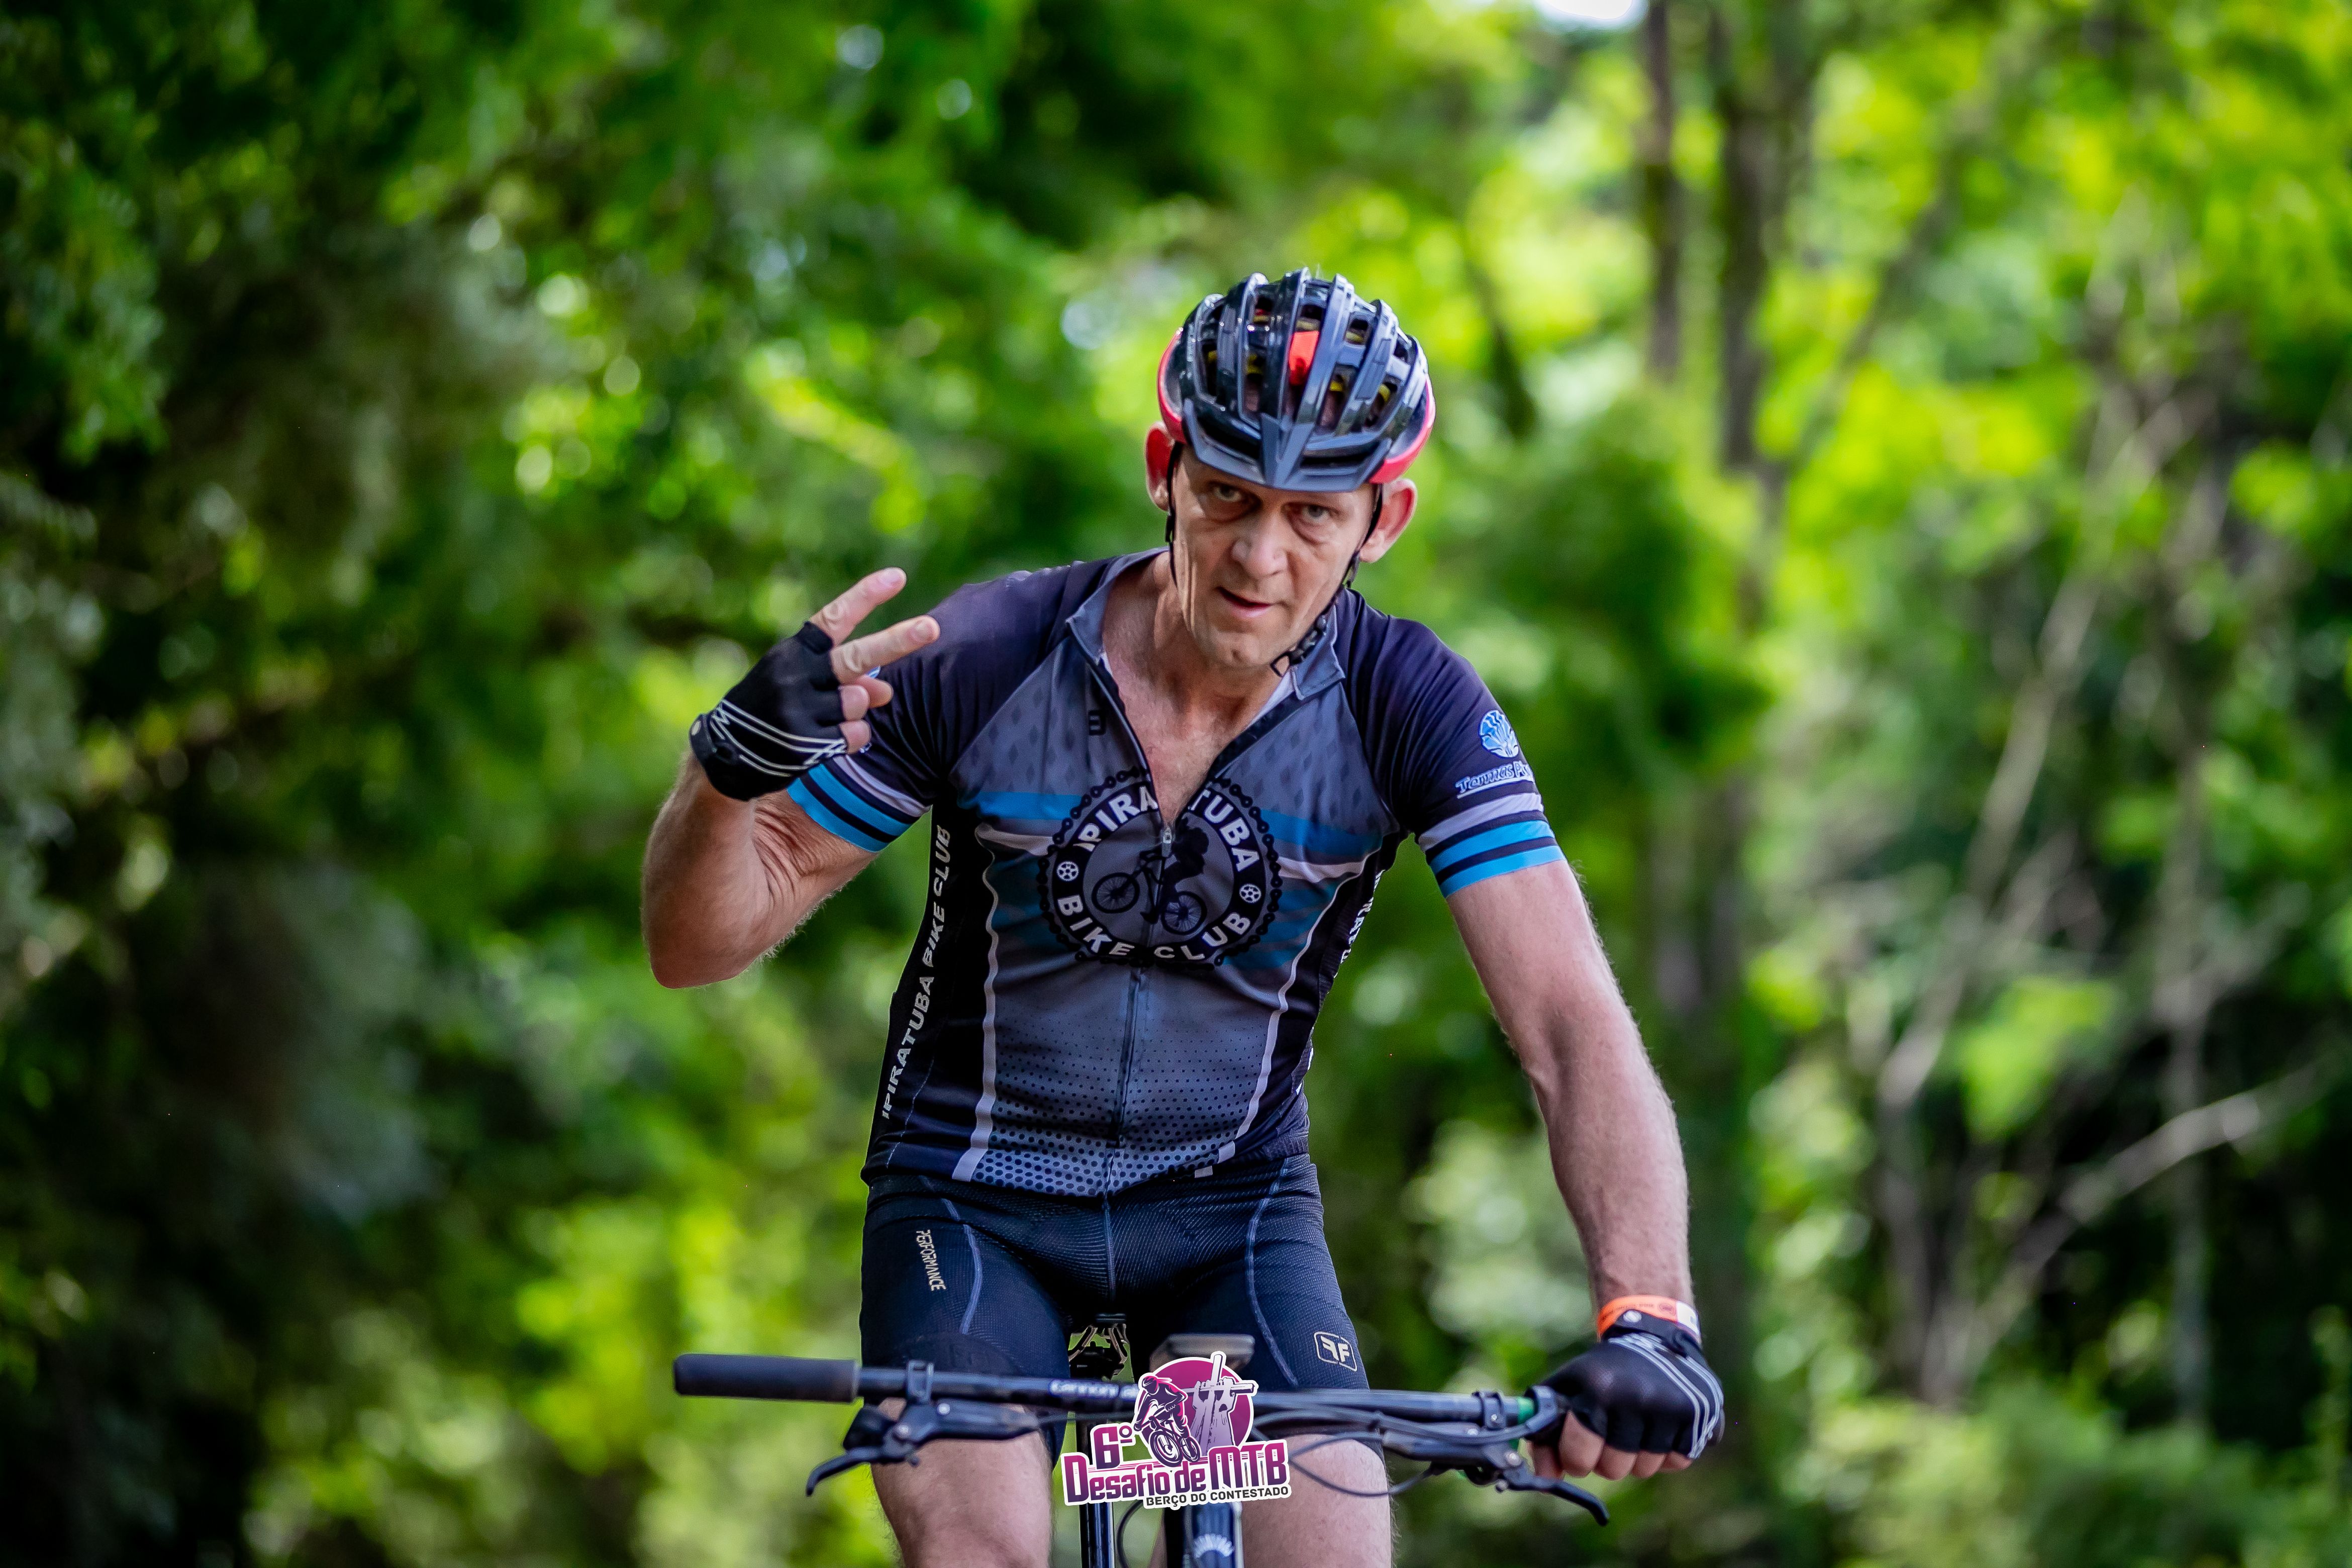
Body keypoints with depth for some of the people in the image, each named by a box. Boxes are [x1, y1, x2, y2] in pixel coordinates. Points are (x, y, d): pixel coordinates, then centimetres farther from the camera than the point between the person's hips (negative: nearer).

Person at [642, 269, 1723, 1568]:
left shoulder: (1409, 706, -16)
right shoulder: (989, 658, -19)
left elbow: (1574, 1029, -24)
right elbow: (699, 944, -14)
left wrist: (1647, 1317, -41)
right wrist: (734, 765, -37)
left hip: (1234, 1212, 1)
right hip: (976, 1201, -1)